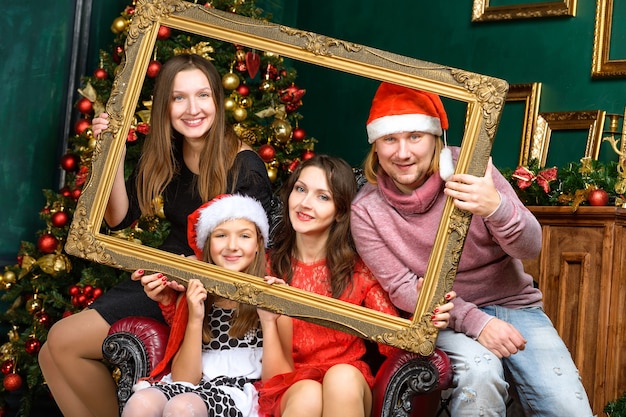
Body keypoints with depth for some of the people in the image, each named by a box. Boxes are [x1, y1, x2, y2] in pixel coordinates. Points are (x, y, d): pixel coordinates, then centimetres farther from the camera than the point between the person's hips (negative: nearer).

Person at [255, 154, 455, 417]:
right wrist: (268, 321, -21)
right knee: (308, 395, -35)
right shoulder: (268, 268, 1)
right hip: (291, 391, -1)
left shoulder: (360, 270, 2)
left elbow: (392, 343, -3)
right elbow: (277, 375, -2)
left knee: (342, 377, -33)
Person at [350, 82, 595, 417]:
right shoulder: (366, 211, -8)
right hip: (446, 318, -1)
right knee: (478, 368, -33)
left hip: (514, 305, 1)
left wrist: (496, 207, -37)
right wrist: (475, 321, -23)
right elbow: (402, 288, -9)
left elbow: (530, 247, -14)